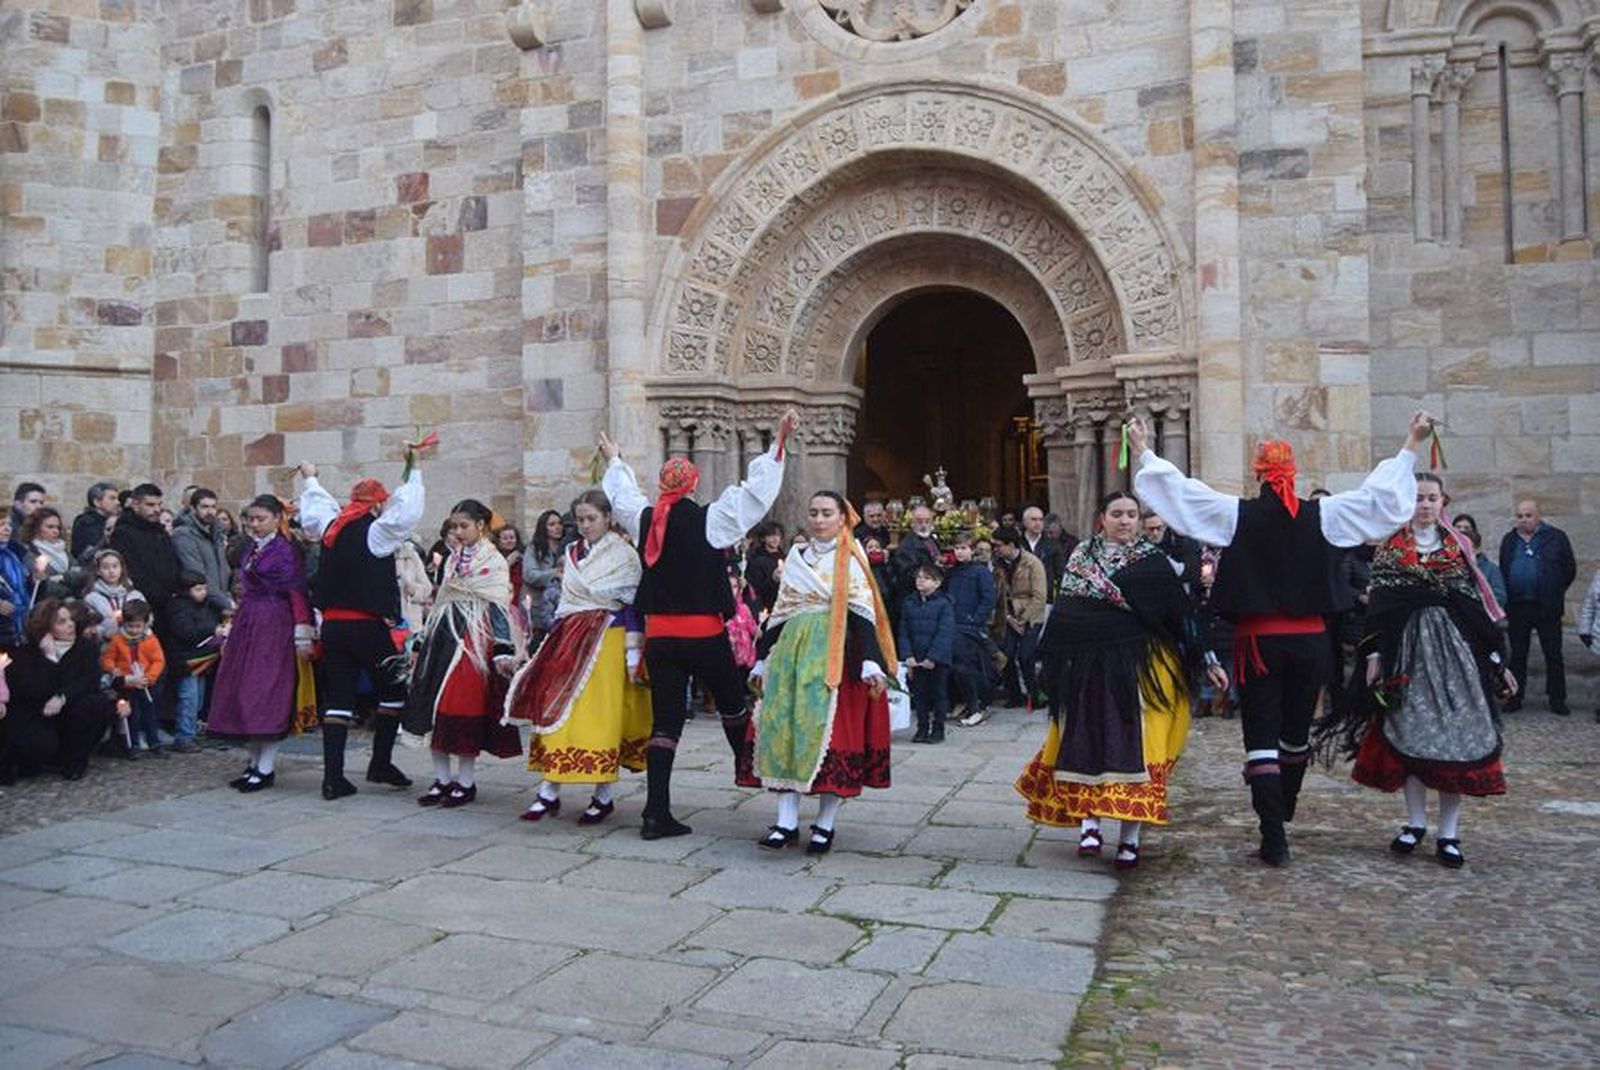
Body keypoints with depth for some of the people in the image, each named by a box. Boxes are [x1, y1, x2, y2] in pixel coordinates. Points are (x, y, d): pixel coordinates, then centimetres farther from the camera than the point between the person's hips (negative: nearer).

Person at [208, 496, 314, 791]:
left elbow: (297, 593, -12)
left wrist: (302, 636, -16)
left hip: (274, 627, -8)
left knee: (267, 692, -8)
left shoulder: (285, 550, -7)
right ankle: (255, 762, 15)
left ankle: (267, 768, -3)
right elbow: (246, 592, 20)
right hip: (247, 624, 8)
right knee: (241, 692, 7)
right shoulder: (251, 550, 16)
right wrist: (230, 631, 20)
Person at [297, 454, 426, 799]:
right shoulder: (373, 532, -11)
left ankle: (333, 777, 5)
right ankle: (380, 764, 14)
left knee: (338, 698, 7)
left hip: (332, 625, 7)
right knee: (393, 690, 10)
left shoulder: (331, 528, 9)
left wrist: (310, 479, 46)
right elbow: (406, 510, -17)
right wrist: (413, 469, -8)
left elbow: (316, 506, 28)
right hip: (367, 626, -7)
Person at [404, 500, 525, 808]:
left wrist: (503, 651, -15)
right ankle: (442, 779, 15)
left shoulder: (493, 561, -4)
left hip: (473, 640, -7)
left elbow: (499, 608, -9)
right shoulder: (452, 560, 17)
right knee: (435, 710, 5)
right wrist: (422, 643, 20)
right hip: (445, 636, 7)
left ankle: (466, 782, 7)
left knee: (465, 708, -5)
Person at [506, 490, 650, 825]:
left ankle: (603, 797, 7)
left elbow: (633, 607, -5)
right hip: (570, 640, 5)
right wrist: (553, 644, 15)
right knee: (558, 712, 1)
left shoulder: (624, 555, -2)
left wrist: (633, 655, -10)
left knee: (600, 715, -4)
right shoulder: (571, 553, 15)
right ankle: (549, 793, 6)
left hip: (606, 642, -5)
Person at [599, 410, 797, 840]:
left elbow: (623, 495, 24)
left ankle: (656, 813, 3)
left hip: (659, 635, 4)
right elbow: (755, 491, -9)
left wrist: (614, 460, 43)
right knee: (732, 705, 19)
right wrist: (778, 444, -2)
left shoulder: (645, 519, 3)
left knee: (664, 721, 5)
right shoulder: (709, 520, -10)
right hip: (705, 634, -4)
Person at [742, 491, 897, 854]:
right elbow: (779, 613, 18)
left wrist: (870, 662, -18)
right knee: (783, 725, -2)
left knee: (831, 728, -5)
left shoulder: (851, 560, 2)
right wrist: (763, 659, 17)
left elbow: (863, 613, -7)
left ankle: (826, 824, 6)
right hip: (792, 653, 5)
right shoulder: (796, 559, 16)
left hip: (835, 656, -5)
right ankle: (787, 821, 3)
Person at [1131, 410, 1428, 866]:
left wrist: (1144, 452, 7)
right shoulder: (1322, 515, -2)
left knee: (1261, 737, 3)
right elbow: (1381, 493, 5)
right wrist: (1411, 446, 16)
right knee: (1296, 732, 19)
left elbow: (1178, 490, -4)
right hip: (1310, 640, 3)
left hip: (1258, 641, -2)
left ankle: (1274, 839, -2)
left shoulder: (1236, 515, -7)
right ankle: (1282, 814, 37)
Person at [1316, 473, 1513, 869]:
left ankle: (1448, 833, 6)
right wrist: (1374, 654, -8)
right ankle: (1416, 823, 15)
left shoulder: (1459, 546, 10)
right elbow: (1378, 605, 0)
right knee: (1409, 732, 0)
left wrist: (1497, 658, 7)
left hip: (1455, 646, 1)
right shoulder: (1390, 548, 5)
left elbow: (1478, 603, 9)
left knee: (1456, 733, -2)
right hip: (1408, 647, -1)